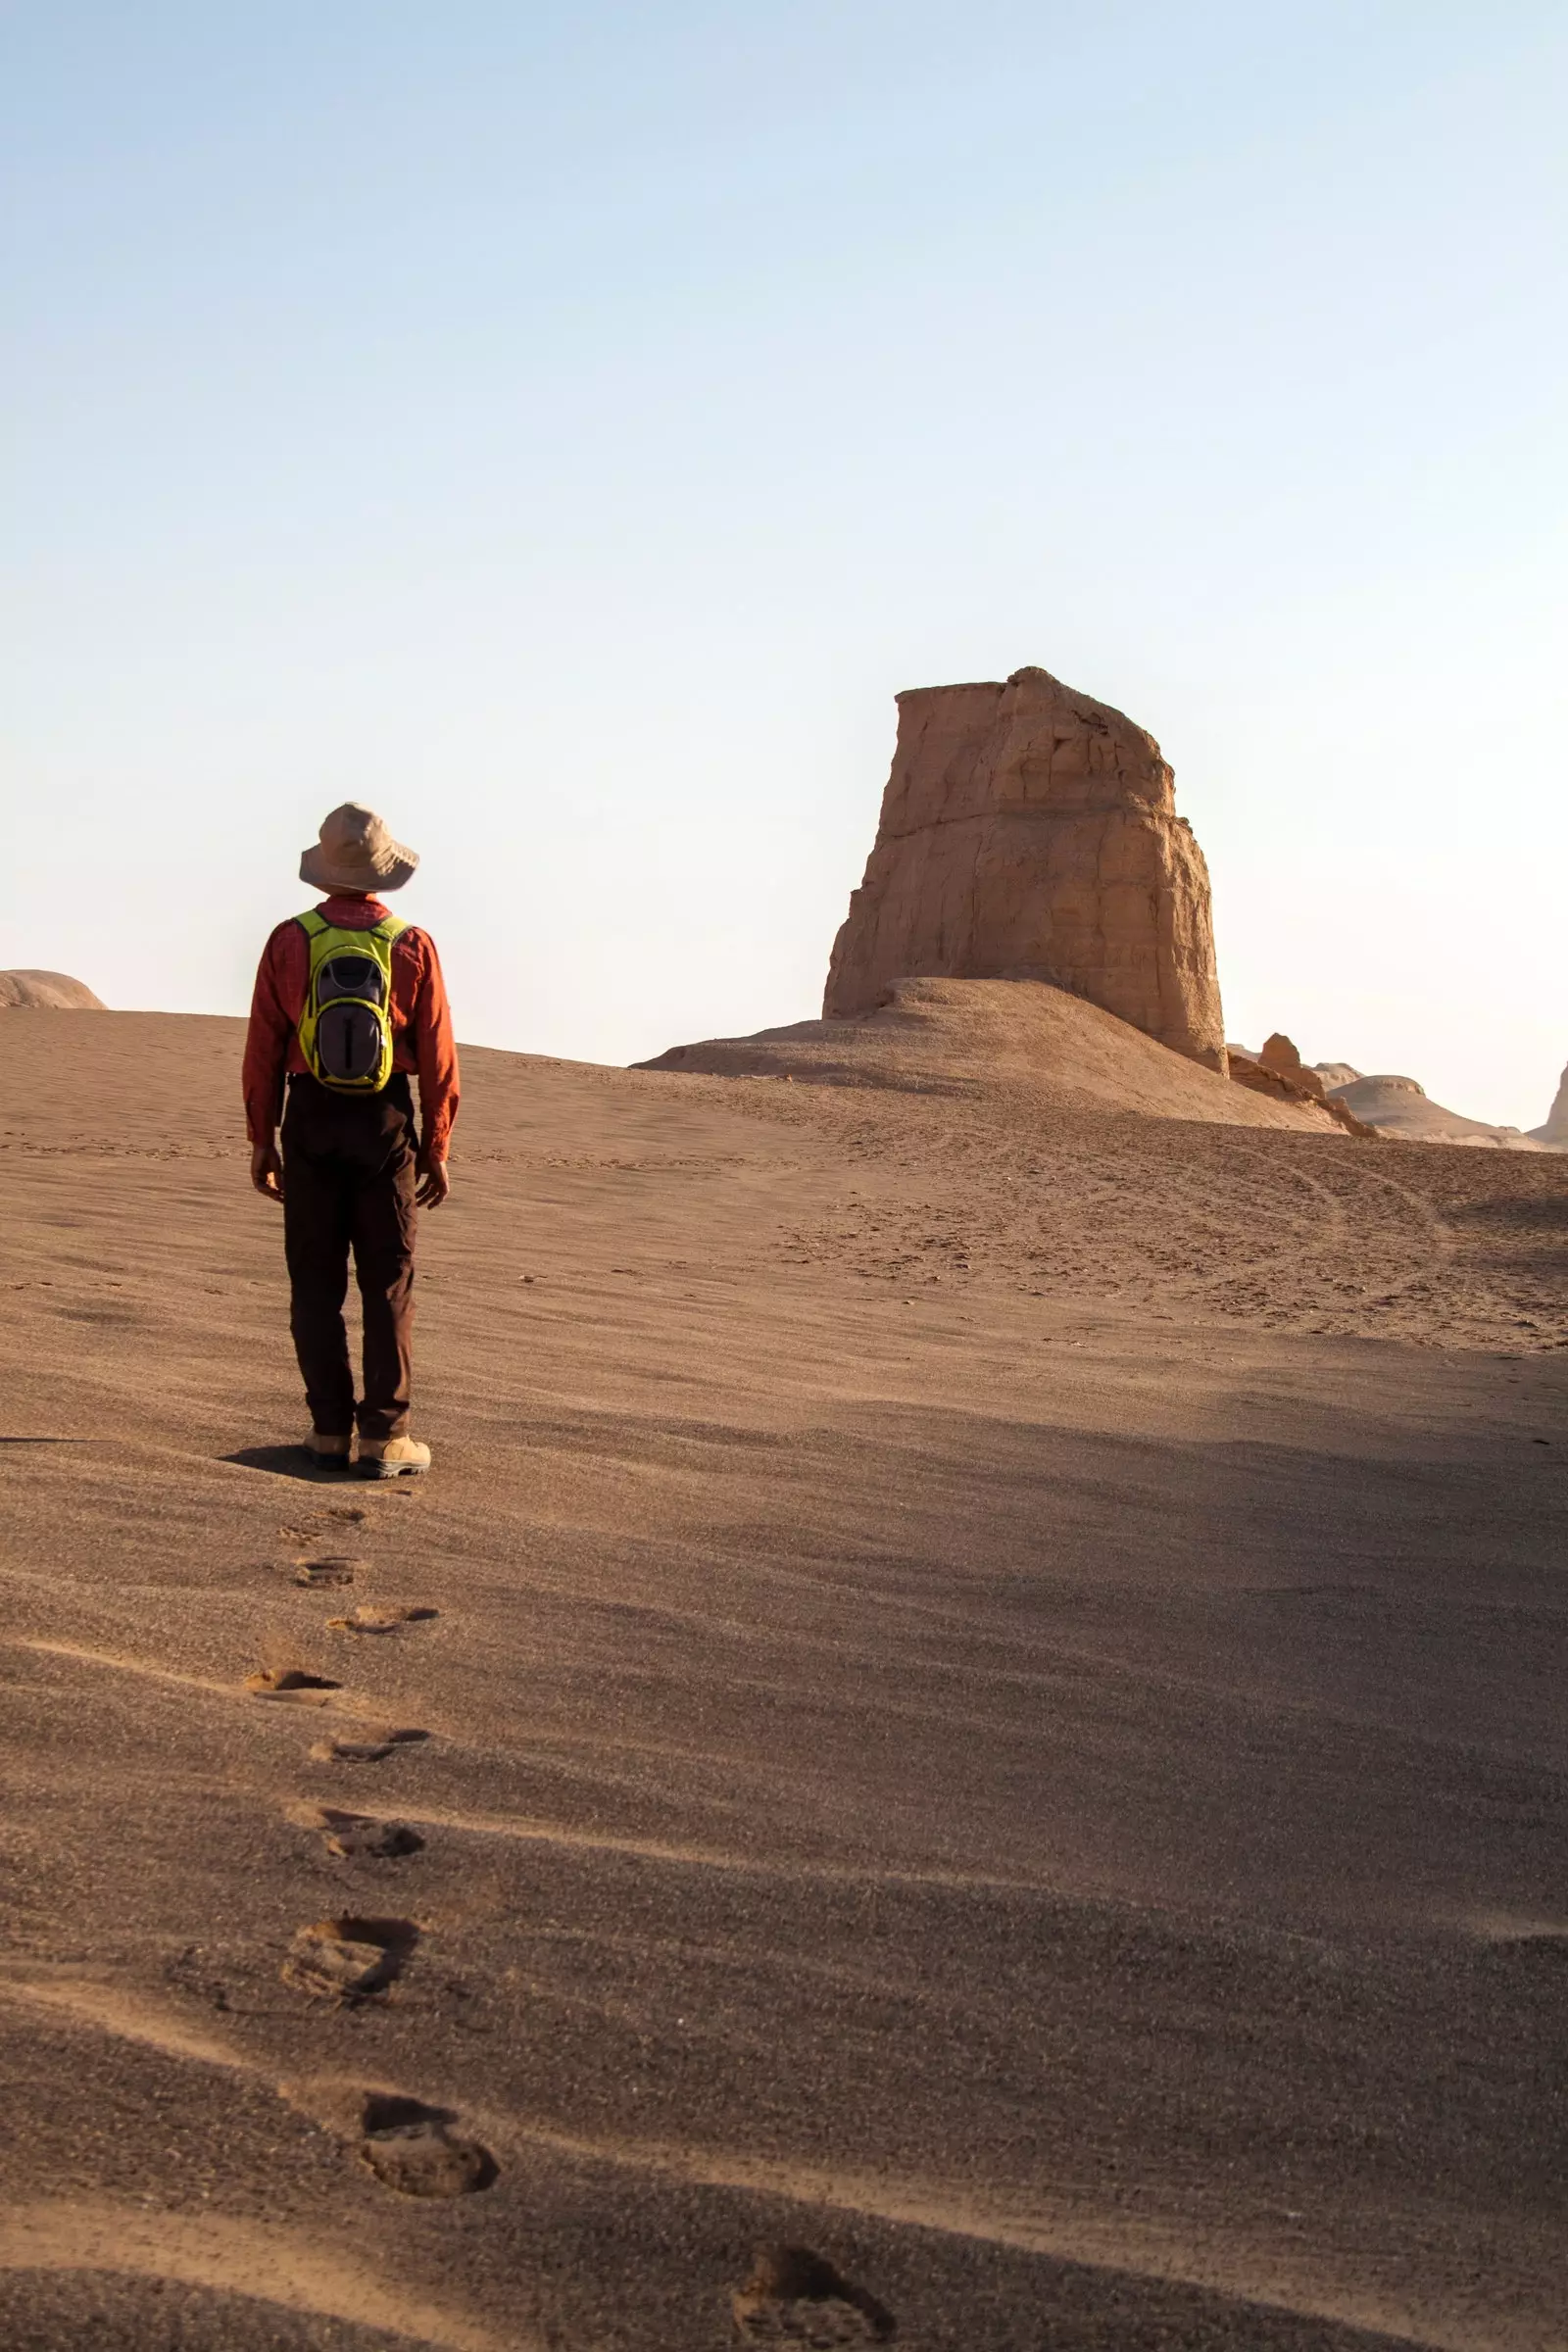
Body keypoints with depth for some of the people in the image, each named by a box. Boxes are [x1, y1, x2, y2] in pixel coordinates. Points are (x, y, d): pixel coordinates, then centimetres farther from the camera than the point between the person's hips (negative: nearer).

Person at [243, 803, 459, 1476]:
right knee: (388, 1287, 4)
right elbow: (438, 1058, -4)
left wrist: (261, 1141, 8)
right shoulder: (412, 947, -4)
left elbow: (264, 1051, -1)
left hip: (311, 1124, 1)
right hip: (387, 1127, -1)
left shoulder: (290, 941, -2)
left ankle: (330, 1431, 9)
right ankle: (383, 1436, 2)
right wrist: (437, 1150, 4)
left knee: (317, 1285, 8)